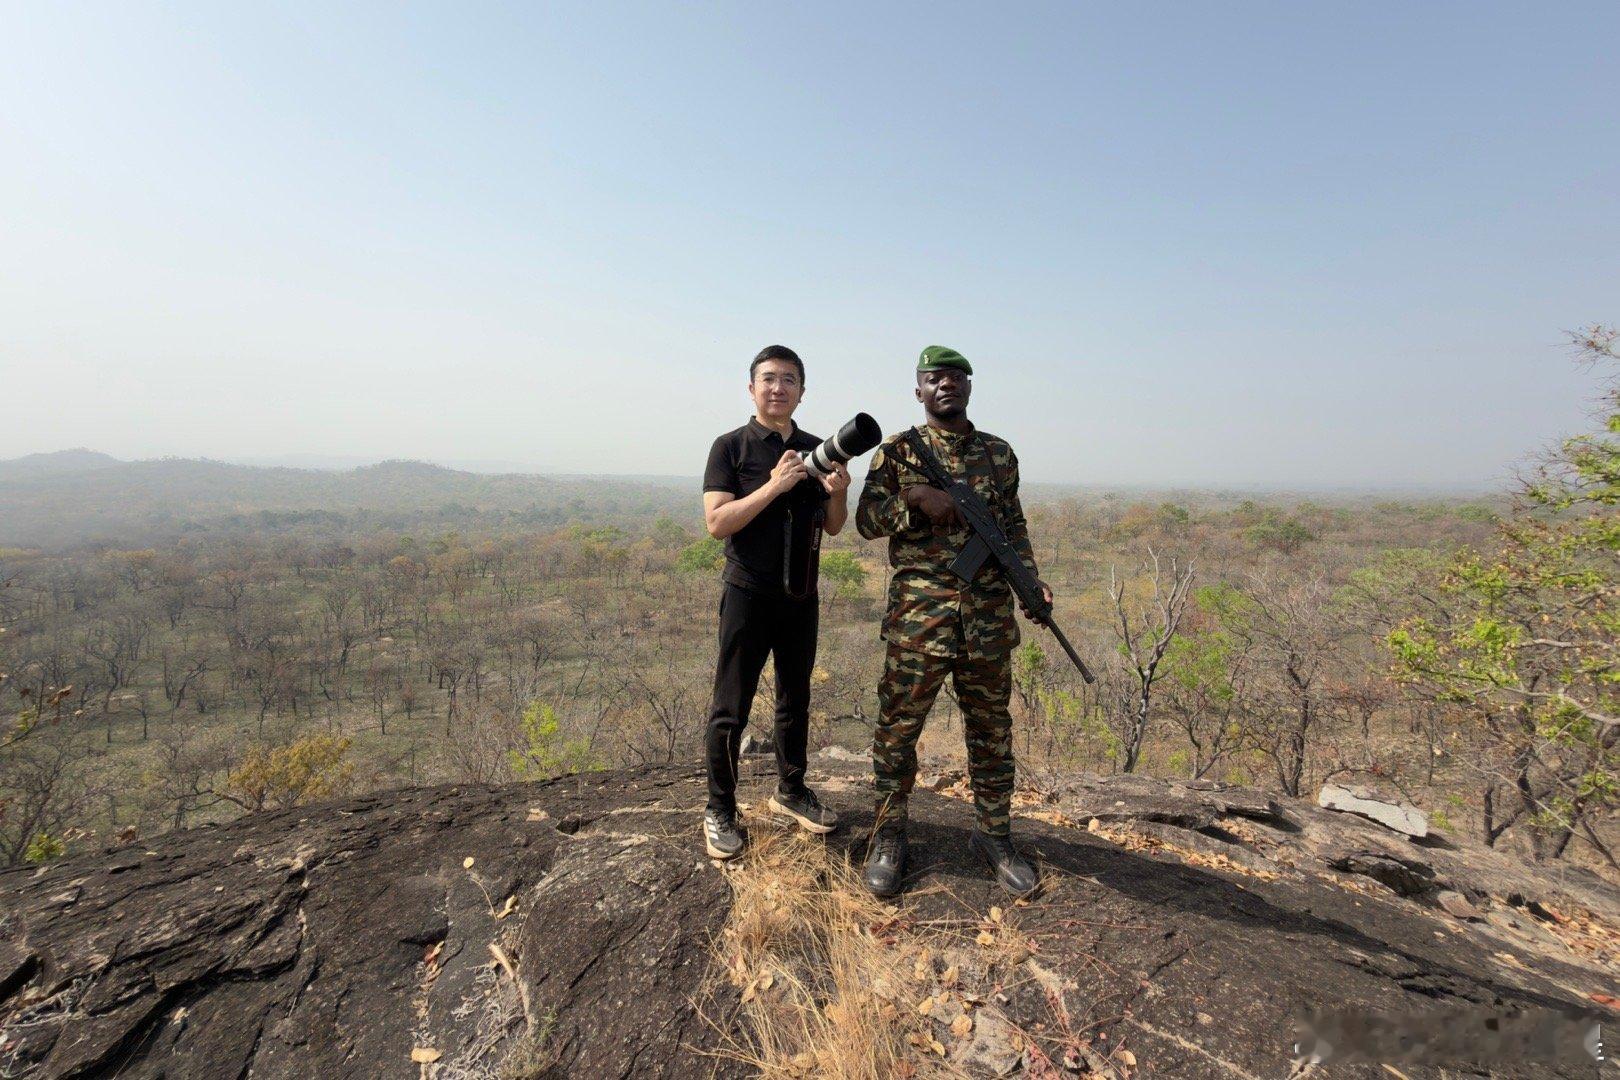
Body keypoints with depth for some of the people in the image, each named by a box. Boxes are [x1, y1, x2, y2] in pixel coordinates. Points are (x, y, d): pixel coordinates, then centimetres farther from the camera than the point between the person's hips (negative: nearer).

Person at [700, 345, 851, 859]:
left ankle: (790, 791, 33)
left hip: (801, 596, 5)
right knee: (731, 708, 2)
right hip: (748, 595, -5)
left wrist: (838, 492, -12)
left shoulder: (816, 450, 7)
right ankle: (720, 811, 17)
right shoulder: (731, 446, -6)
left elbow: (833, 527, 9)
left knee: (795, 699, 16)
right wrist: (773, 485, -24)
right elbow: (716, 523, -16)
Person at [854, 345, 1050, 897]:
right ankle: (888, 832, 22)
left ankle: (994, 832, 29)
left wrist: (1030, 580, 0)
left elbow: (1014, 527, 15)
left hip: (990, 617, 3)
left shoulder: (1000, 454, 12)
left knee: (991, 727, 12)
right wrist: (916, 499, -16)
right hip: (917, 615, -3)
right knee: (899, 723, 4)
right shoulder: (896, 451, 3)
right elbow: (866, 520, -1)